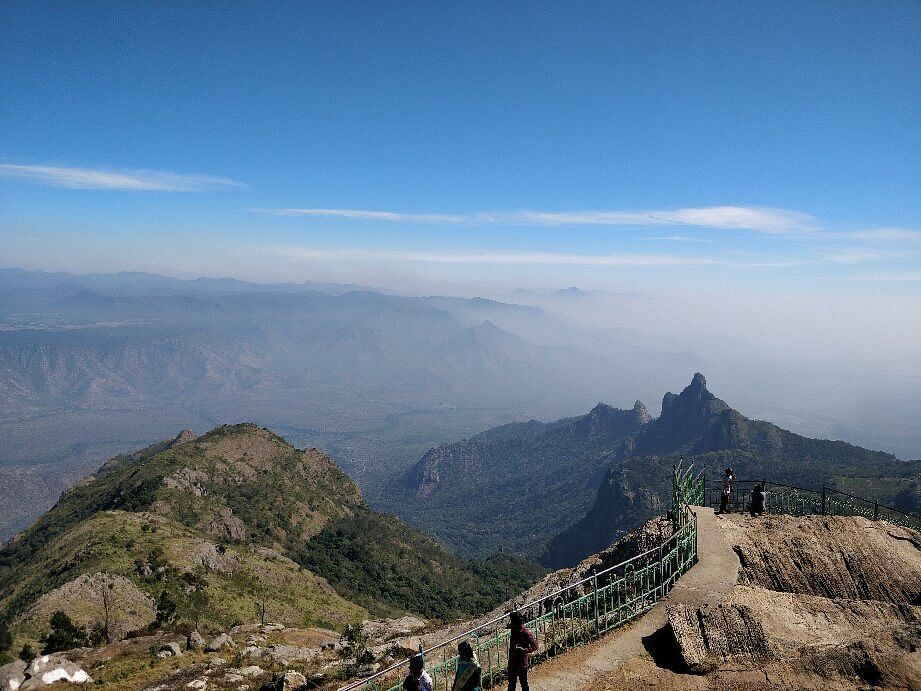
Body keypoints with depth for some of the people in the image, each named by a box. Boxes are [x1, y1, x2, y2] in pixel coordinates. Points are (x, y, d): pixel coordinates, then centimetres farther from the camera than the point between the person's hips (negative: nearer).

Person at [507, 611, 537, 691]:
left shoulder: (526, 634, -21)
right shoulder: (514, 631, -3)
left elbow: (535, 646, -16)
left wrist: (524, 650, -30)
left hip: (522, 662, -6)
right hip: (512, 661, 6)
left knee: (524, 683, 10)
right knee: (511, 682, 19)